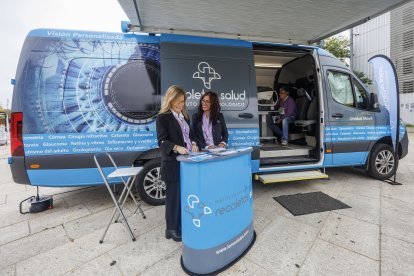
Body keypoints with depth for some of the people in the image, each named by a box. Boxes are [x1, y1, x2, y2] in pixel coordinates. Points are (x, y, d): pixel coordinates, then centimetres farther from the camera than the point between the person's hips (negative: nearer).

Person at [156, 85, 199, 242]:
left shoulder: (184, 116, 15)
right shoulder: (163, 117, -8)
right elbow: (162, 141, -15)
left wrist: (193, 144, -2)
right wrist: (176, 147, -31)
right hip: (173, 163, -7)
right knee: (174, 196, 5)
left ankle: (184, 223, 33)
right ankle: (172, 229, 23)